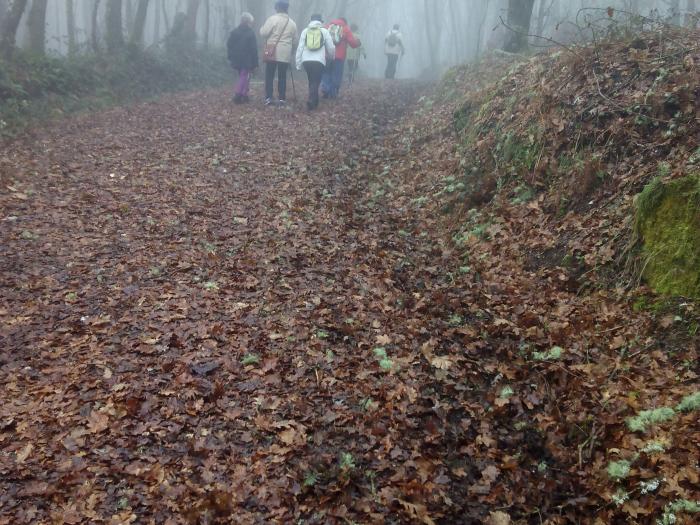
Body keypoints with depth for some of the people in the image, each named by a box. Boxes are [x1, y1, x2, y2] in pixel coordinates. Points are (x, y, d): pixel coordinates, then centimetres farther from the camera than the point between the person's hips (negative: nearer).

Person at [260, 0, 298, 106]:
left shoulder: (272, 19, -6)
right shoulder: (292, 23, 9)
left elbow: (263, 33, -10)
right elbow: (295, 41, 14)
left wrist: (263, 27, 12)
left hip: (272, 52, -3)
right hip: (285, 54, 3)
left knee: (269, 76, 3)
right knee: (282, 76, 8)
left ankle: (268, 98, 0)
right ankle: (282, 98, 6)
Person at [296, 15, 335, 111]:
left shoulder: (305, 31, 10)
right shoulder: (325, 31, 6)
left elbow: (300, 48, 7)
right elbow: (331, 48, 10)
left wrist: (298, 64, 11)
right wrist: (331, 57, 31)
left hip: (306, 60, 3)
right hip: (319, 61, -3)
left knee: (311, 81, 18)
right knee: (315, 82, -1)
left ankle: (314, 102, 23)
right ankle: (311, 101, -18)